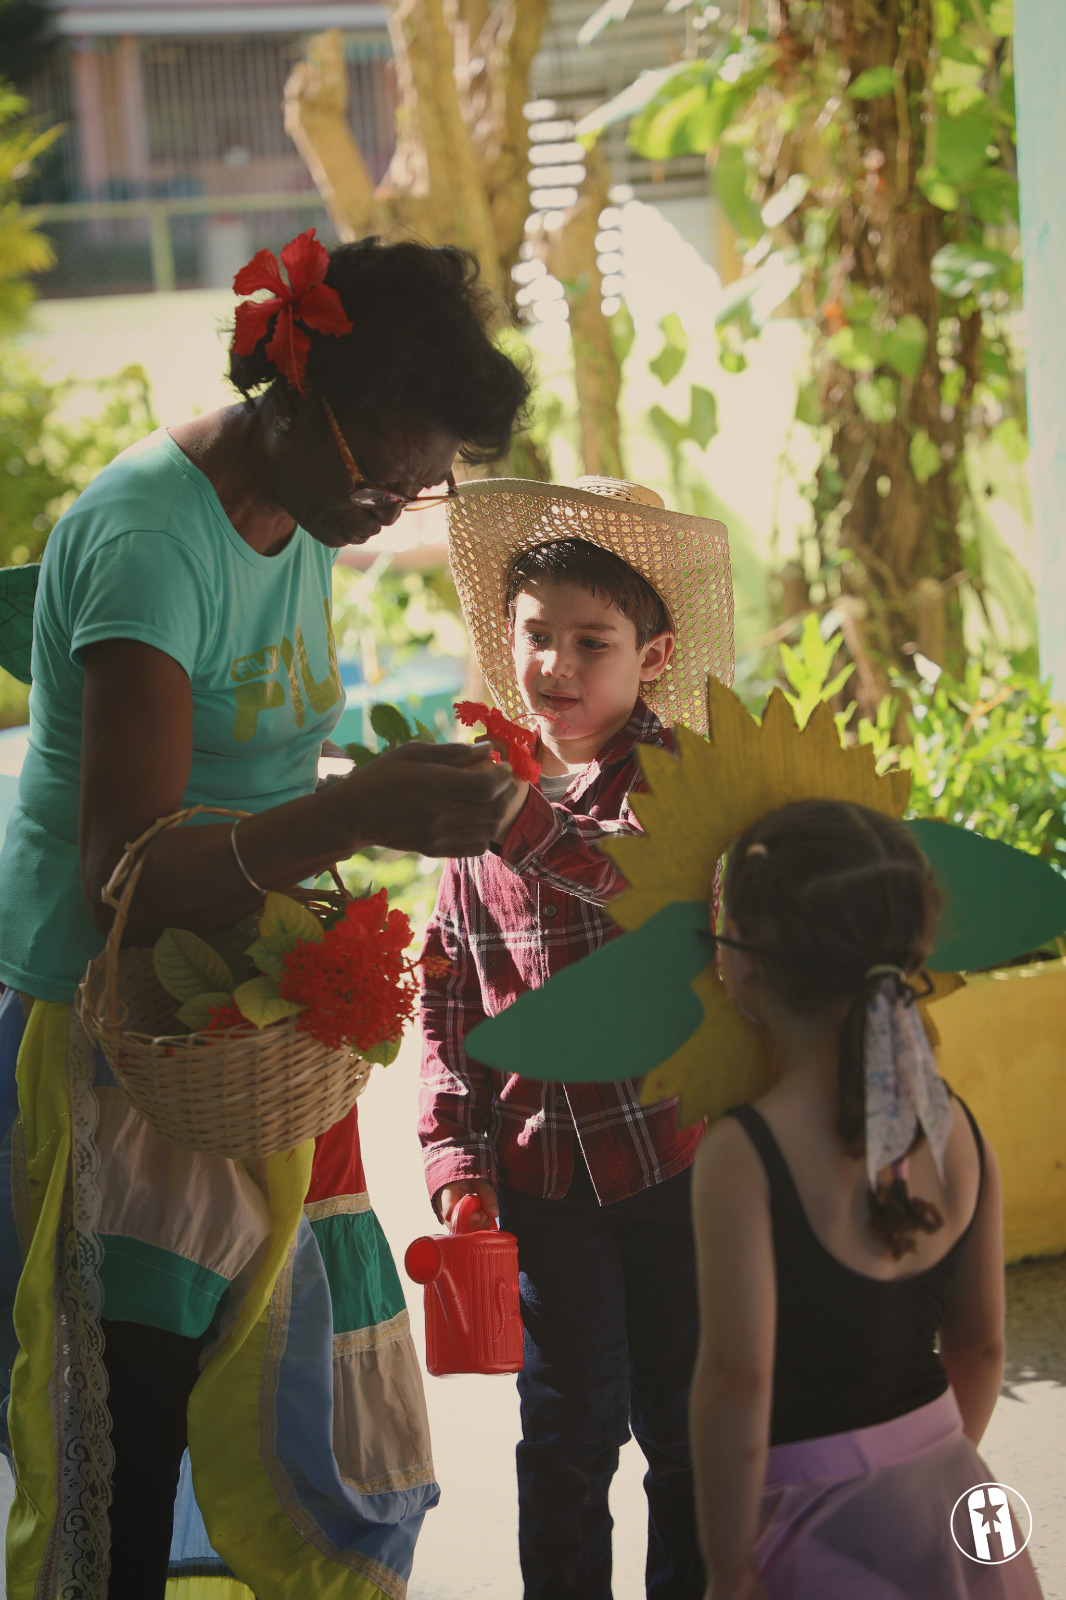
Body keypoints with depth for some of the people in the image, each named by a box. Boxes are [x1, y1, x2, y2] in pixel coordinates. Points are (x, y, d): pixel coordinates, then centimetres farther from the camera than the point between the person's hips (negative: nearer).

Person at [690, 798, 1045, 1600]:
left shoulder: (742, 1157, -19)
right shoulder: (959, 1133, -2)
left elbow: (738, 1375, -22)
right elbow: (981, 1344, 7)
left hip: (824, 1521, -5)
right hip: (951, 1497, 6)